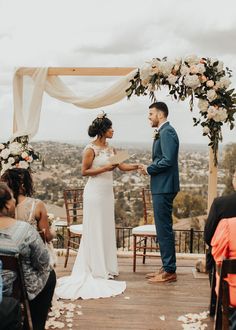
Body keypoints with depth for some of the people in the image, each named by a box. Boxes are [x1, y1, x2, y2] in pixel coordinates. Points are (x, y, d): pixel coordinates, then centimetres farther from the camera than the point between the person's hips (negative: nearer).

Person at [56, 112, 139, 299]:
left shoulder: (111, 149, 11)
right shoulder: (91, 149, -9)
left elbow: (122, 166, 12)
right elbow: (84, 171, -9)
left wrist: (137, 166, 0)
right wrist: (104, 169, -17)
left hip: (107, 192, 8)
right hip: (95, 192, -7)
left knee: (107, 230, 11)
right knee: (95, 230, 0)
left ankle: (106, 268, 22)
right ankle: (96, 270, 10)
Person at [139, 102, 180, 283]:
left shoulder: (167, 132, -14)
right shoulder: (163, 132, 16)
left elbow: (167, 160, -23)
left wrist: (149, 169, -11)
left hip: (164, 187, -10)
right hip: (161, 187, 10)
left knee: (164, 229, -4)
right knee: (163, 228, 14)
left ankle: (169, 271, 5)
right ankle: (167, 267, 24)